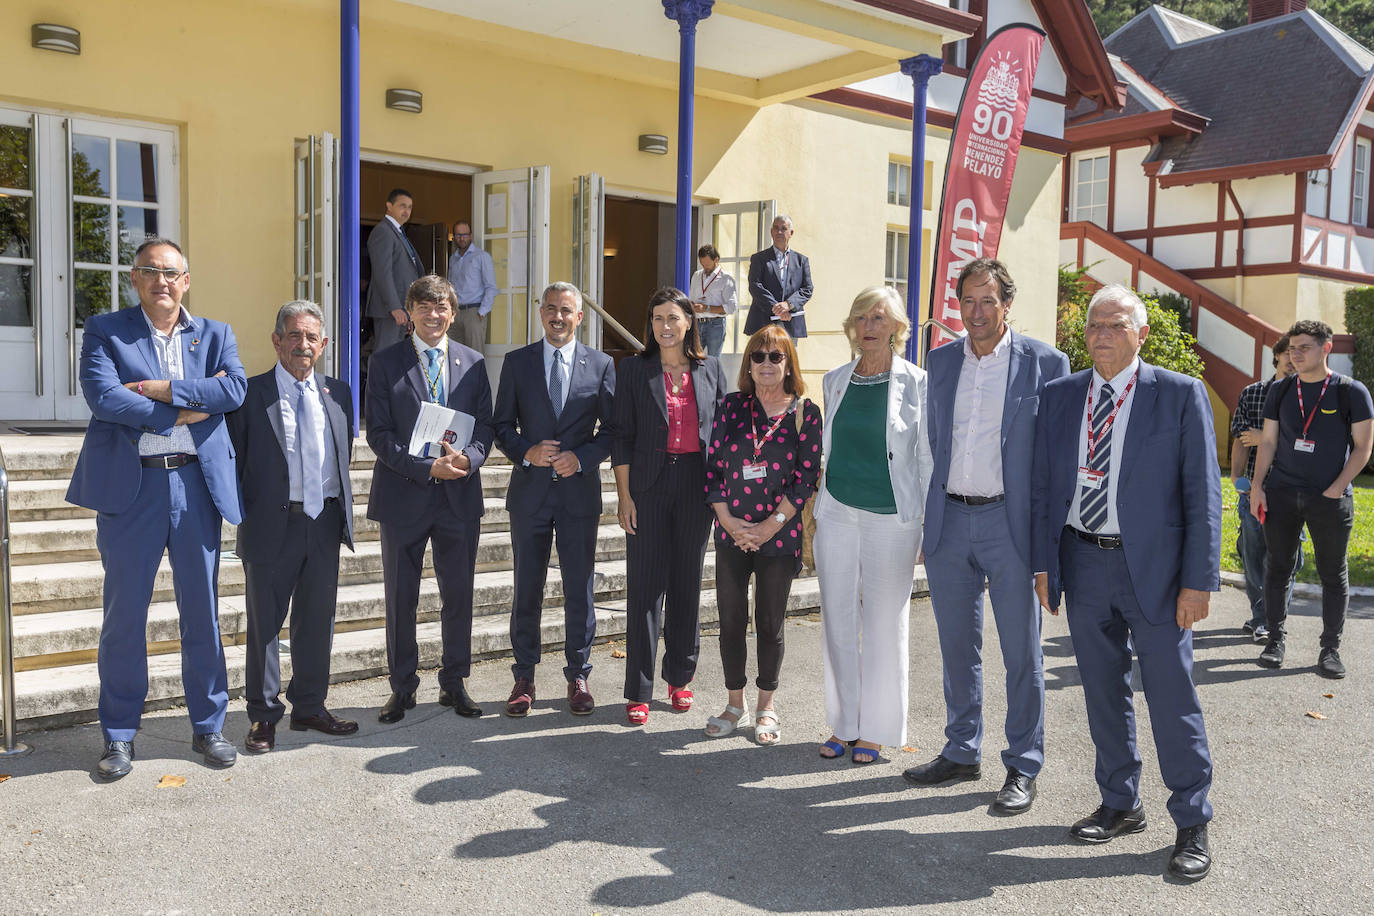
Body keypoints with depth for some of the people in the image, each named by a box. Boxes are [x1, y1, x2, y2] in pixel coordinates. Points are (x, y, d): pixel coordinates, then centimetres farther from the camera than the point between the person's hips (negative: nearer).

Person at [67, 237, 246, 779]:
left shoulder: (215, 335, 12)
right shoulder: (104, 331, 5)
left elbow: (235, 389, -7)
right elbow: (102, 396, -12)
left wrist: (164, 388, -13)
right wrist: (183, 412, -11)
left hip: (196, 484, 2)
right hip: (130, 485, -2)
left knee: (203, 611, 8)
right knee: (124, 614, 5)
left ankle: (208, 727, 21)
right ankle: (119, 736, 19)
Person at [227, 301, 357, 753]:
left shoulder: (338, 393, 10)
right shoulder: (249, 394, -3)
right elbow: (234, 460, -2)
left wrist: (341, 511, 11)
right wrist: (244, 514, -6)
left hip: (325, 525, 4)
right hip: (273, 525, -4)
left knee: (317, 621, 13)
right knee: (264, 623, 6)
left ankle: (309, 706, 28)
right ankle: (263, 716, 19)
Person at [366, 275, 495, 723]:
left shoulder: (472, 362, 8)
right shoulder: (385, 362, 0)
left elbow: (485, 425, 6)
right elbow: (378, 433, -6)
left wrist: (468, 458, -15)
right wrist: (426, 467, -17)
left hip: (460, 496, 2)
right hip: (403, 496, -2)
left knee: (459, 595, 9)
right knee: (400, 598, 7)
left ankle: (454, 683, 25)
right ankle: (402, 687, 23)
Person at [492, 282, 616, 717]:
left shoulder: (601, 364, 5)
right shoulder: (517, 362, 6)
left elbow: (612, 429, 4)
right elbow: (502, 424, 6)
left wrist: (581, 458, -12)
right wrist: (526, 452, -12)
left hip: (580, 490, 0)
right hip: (530, 489, 1)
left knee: (579, 589, 5)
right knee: (527, 589, 7)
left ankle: (578, 676, 19)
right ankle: (524, 677, 20)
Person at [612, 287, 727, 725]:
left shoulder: (710, 369, 8)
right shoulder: (634, 369, 2)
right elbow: (622, 435, 0)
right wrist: (624, 495, -6)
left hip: (696, 484, 2)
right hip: (649, 483, -2)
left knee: (688, 582, 11)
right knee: (645, 585, -2)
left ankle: (680, 677, 26)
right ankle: (638, 691, 6)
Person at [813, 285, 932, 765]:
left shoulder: (916, 382, -3)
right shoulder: (834, 380, 8)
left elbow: (928, 456, -2)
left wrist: (932, 527, -5)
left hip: (892, 517, -4)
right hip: (837, 513, 4)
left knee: (883, 625, 5)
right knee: (837, 622, 8)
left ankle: (875, 729, 20)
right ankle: (843, 724, 22)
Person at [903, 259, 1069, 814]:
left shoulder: (1045, 364, -4)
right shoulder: (941, 361, 9)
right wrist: (933, 509, 13)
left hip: (1012, 523, -4)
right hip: (949, 520, 5)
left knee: (1021, 652, 5)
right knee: (957, 647, 15)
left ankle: (1023, 767, 19)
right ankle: (961, 752, 30)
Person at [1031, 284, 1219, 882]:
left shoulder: (1181, 395, -3)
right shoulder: (1059, 395, 7)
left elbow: (1202, 492, -5)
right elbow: (1042, 484, 8)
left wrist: (1199, 579, -10)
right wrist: (1044, 564, 2)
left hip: (1153, 567, -3)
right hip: (1083, 563, 4)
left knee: (1172, 695, 2)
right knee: (1103, 693, 14)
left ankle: (1192, 825, 18)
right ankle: (1120, 806, 30)